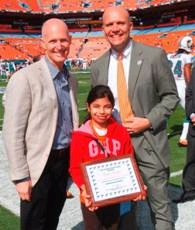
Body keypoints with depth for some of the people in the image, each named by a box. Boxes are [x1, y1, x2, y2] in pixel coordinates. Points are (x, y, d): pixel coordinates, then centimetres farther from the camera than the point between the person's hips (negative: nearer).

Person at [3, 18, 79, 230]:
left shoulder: (71, 80, 8)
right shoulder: (25, 77, -14)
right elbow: (12, 132, -15)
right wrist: (20, 176, -15)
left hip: (65, 161, 6)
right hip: (39, 165, -6)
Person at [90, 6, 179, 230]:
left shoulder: (154, 55, -6)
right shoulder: (98, 66, 5)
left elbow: (171, 96, -2)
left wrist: (148, 121, -14)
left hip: (148, 142, -3)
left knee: (160, 207, 8)